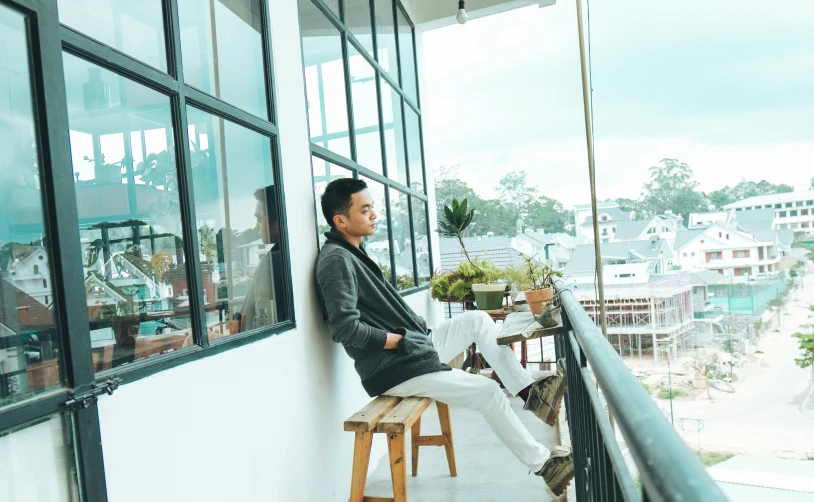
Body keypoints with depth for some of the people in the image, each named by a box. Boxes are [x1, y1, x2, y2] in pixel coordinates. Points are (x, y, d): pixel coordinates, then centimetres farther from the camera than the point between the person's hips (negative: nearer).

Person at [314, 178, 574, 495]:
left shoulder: (354, 252, 11)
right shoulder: (336, 260, -19)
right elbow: (345, 328, -28)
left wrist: (414, 336, 6)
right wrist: (400, 339, -17)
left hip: (413, 348, 10)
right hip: (394, 370, -10)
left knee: (479, 321, 12)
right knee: (489, 393, -7)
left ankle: (529, 391, 14)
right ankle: (542, 463, 10)